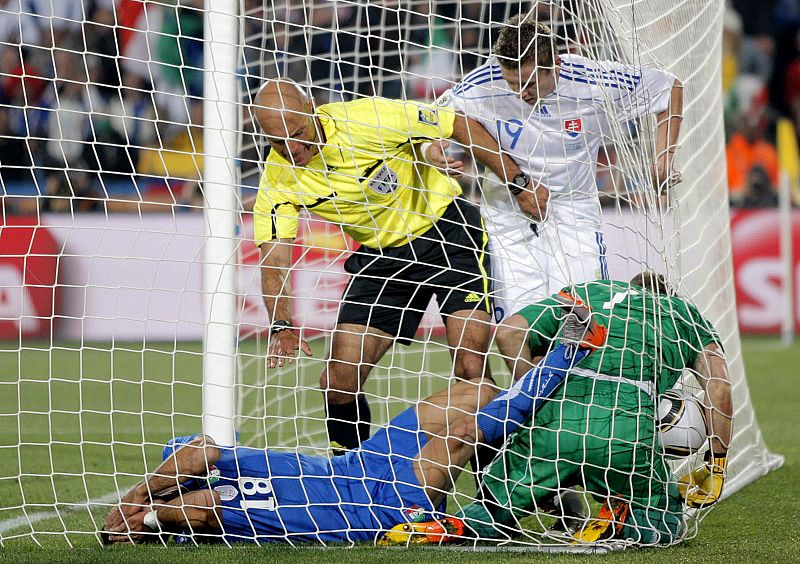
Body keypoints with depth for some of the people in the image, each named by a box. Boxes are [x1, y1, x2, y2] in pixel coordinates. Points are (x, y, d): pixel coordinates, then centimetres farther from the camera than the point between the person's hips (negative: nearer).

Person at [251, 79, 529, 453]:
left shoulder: (368, 120, -26)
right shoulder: (279, 177, -14)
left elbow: (462, 126, -16)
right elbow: (273, 258, -18)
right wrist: (281, 326, -36)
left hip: (448, 230, -4)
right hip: (381, 255, 4)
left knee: (470, 369, -18)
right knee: (337, 384, -5)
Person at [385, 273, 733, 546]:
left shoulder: (582, 292, 32)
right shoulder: (683, 311, 29)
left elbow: (512, 332, 15)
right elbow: (718, 386, 13)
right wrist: (716, 467, 17)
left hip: (553, 420, 2)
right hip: (626, 431, -2)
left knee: (494, 514, 18)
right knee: (665, 523, 21)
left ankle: (456, 528, -15)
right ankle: (619, 524, -11)